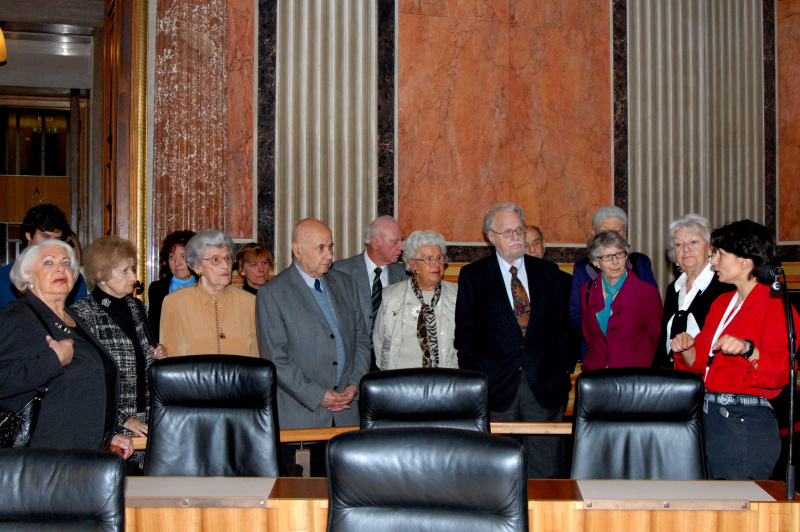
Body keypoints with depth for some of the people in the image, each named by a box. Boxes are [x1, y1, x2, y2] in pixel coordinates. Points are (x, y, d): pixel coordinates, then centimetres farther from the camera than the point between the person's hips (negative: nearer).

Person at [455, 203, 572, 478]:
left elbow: (561, 327, 12)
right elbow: (465, 334, 5)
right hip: (496, 388, -1)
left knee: (548, 471, 1)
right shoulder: (472, 276, 5)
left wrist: (561, 373, 2)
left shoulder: (548, 272, 12)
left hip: (545, 387, 2)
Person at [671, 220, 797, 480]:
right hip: (708, 416, 8)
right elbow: (701, 362, 19)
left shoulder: (774, 305, -8)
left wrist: (748, 349, -35)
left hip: (746, 422, -8)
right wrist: (686, 348, -1)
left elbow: (781, 371, -20)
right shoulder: (722, 303, 17)